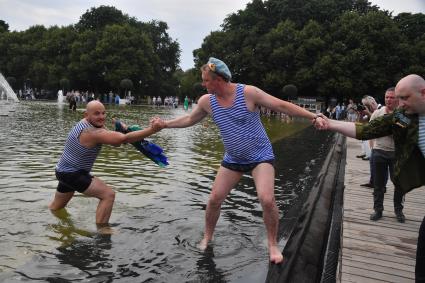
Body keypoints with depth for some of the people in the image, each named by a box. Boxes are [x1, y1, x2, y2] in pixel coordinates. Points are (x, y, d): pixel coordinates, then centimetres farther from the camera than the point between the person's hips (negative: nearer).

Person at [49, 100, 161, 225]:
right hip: (73, 174, -10)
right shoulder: (93, 133, -28)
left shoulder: (85, 123, 2)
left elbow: (115, 140, 3)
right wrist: (152, 130, -43)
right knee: (108, 195, -20)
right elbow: (124, 138, -38)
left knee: (56, 206, 31)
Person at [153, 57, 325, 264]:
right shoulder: (206, 101, -5)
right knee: (214, 199, 3)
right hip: (232, 159, 4)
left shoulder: (248, 92, -19)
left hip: (261, 156, -4)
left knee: (267, 200, -20)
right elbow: (189, 119, 13)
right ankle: (207, 238, 28)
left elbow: (281, 105, -17)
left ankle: (273, 245, 4)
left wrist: (314, 116, -21)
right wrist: (165, 124, 12)